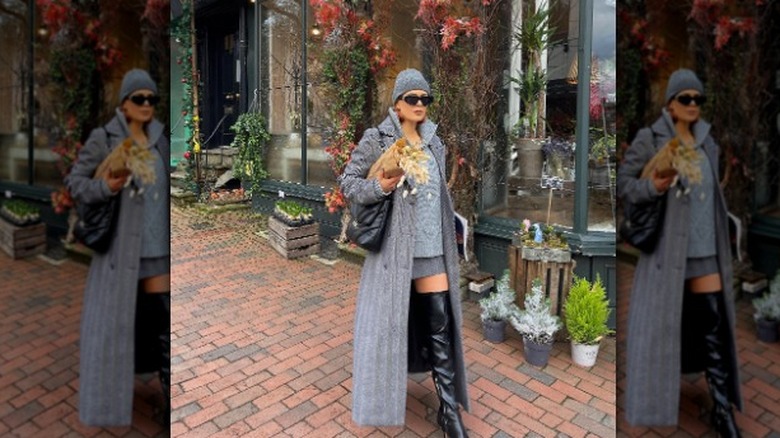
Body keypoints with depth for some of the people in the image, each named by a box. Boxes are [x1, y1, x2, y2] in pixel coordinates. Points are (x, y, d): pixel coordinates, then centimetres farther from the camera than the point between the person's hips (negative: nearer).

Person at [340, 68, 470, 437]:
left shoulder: (434, 142, 11)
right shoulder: (376, 139, -5)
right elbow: (348, 183, -5)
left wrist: (451, 229, 17)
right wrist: (380, 186, -23)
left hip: (431, 247, 4)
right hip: (394, 246, -4)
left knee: (441, 323, 2)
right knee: (388, 320, 8)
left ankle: (449, 407, 13)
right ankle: (382, 396, 34)